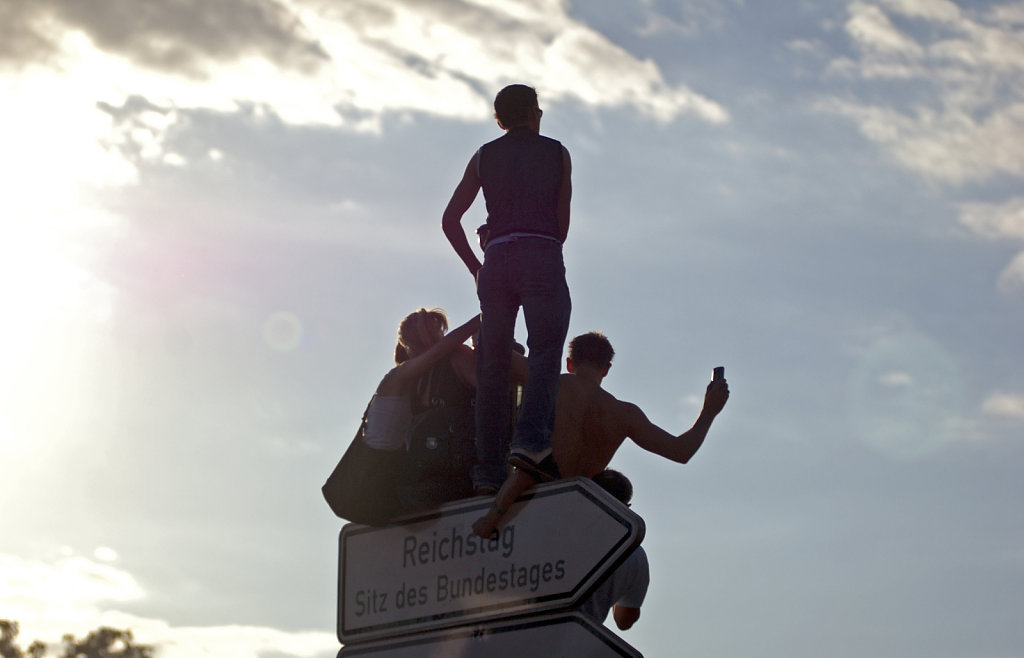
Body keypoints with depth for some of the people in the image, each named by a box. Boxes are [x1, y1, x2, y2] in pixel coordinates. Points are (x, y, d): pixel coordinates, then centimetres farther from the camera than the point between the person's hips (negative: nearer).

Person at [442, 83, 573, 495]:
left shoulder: (484, 157, 18)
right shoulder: (556, 153, 13)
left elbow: (450, 220, 12)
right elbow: (562, 223, 9)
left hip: (496, 262, 3)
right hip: (541, 257, -3)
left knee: (492, 365, 1)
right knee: (546, 352, -13)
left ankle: (489, 468, -8)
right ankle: (531, 440, -36)